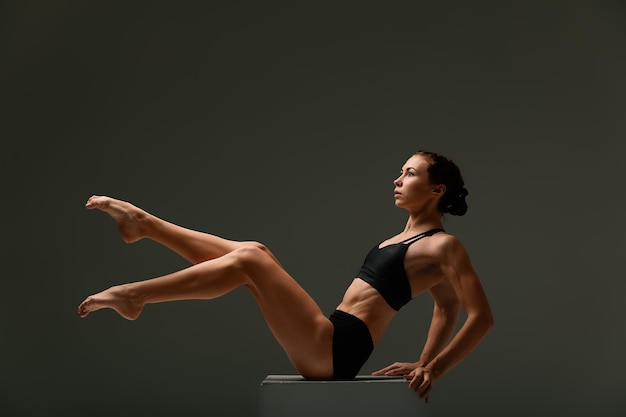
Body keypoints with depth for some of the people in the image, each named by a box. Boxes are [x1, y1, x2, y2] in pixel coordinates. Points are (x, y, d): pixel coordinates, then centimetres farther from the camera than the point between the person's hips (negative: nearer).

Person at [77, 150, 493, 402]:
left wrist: (433, 370, -16)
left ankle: (132, 296, -5)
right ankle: (144, 223, 13)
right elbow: (447, 308, 29)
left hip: (333, 352, -9)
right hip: (326, 345, 9)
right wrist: (425, 359, 17)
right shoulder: (407, 237, 20)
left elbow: (482, 316, -13)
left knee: (250, 260, -12)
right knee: (257, 253, 8)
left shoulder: (443, 246, -6)